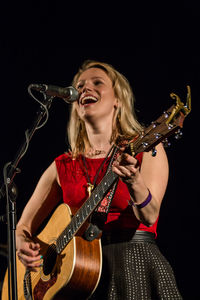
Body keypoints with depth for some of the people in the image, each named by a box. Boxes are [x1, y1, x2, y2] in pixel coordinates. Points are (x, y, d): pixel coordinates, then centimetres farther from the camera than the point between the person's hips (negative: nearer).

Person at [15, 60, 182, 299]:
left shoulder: (146, 151, 5)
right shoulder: (62, 167, 13)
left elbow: (149, 217, -10)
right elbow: (23, 226, 17)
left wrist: (134, 182, -30)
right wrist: (23, 246, -5)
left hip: (136, 269, -3)